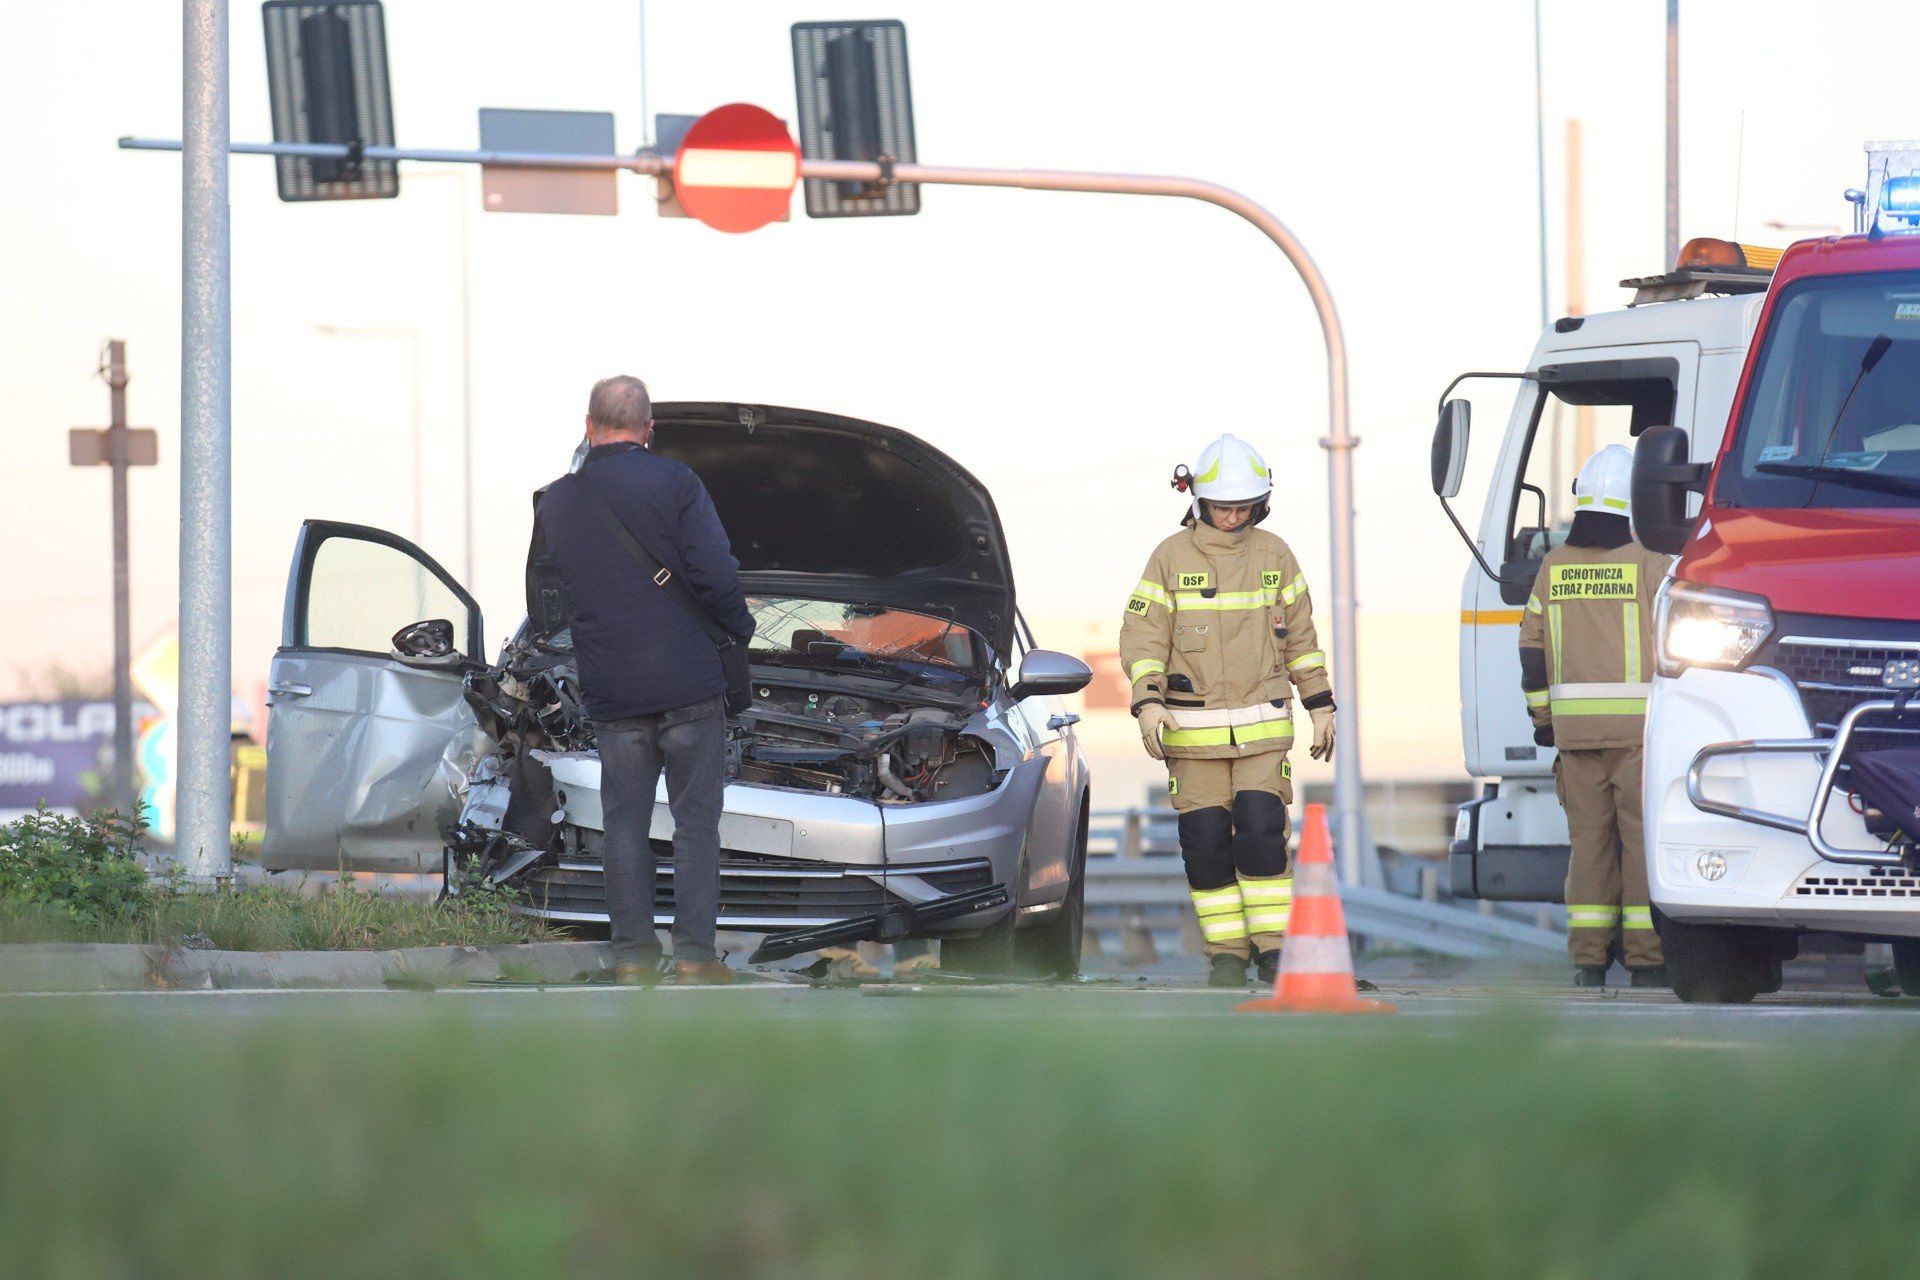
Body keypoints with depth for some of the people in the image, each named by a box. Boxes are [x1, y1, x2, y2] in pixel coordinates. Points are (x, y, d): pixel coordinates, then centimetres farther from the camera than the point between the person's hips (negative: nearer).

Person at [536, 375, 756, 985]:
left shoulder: (557, 502, 7)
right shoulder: (673, 483, -6)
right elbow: (716, 575, -11)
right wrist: (740, 632, 6)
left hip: (611, 695, 3)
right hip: (688, 683, -3)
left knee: (625, 824, 9)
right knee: (695, 819, 3)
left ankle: (633, 954, 7)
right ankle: (694, 952, 0)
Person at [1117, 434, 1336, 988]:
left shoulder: (1274, 556, 7)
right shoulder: (1169, 558, 0)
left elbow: (1300, 636, 15)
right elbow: (1142, 636, -3)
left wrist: (1320, 706, 12)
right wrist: (1147, 702, -16)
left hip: (1264, 727, 1)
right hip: (1192, 729, -1)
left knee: (1261, 833, -11)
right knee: (1206, 843, -1)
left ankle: (1273, 947, -2)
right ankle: (1225, 954, 7)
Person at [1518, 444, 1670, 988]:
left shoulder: (1554, 566, 7)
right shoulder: (1649, 562, -4)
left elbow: (1532, 651, 10)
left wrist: (1543, 719, 18)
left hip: (1575, 728, 4)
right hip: (1639, 725, -3)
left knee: (1589, 839, 7)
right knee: (1643, 838, 0)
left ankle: (1588, 958, 4)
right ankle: (1645, 957, -3)